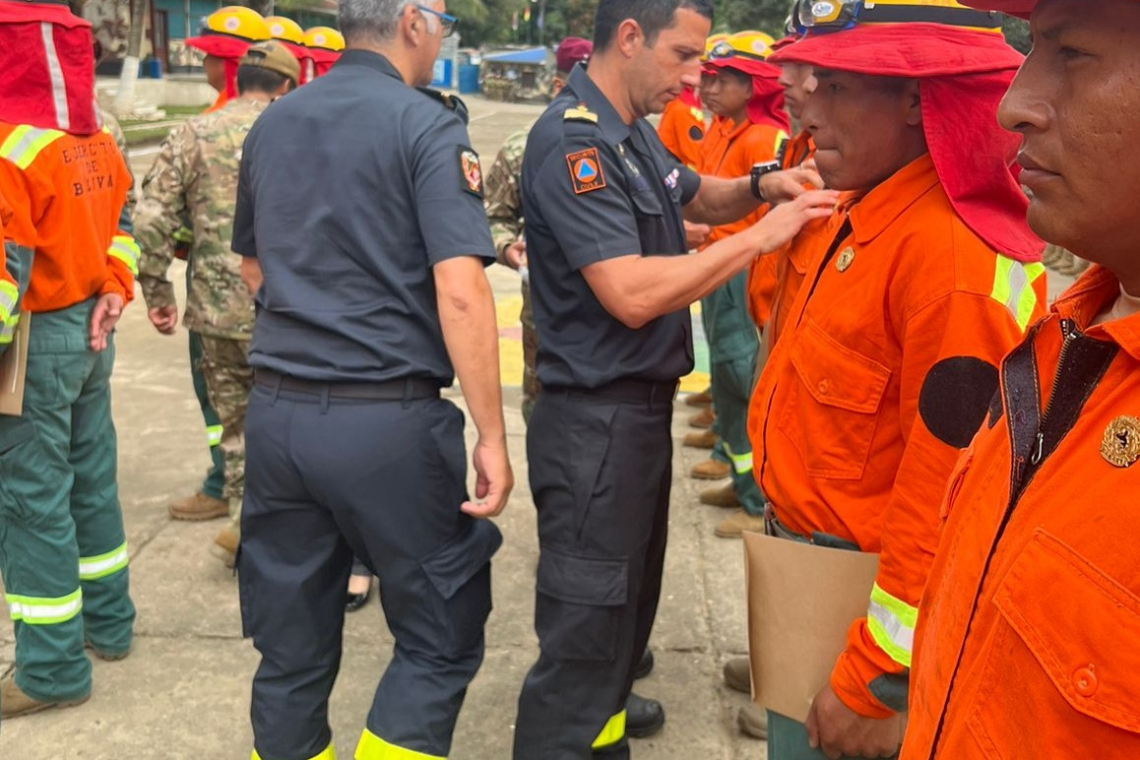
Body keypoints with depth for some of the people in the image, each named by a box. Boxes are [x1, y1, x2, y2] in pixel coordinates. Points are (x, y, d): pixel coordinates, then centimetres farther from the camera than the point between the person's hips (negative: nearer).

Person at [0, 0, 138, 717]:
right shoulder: (98, 139, 8)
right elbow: (121, 222, 16)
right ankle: (108, 623, 32)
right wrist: (113, 293, 7)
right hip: (92, 331, 9)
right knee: (93, 481, 18)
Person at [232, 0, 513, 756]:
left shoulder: (272, 124, 12)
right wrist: (493, 435, -15)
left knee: (291, 645, 15)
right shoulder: (426, 124, -8)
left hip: (276, 410, 6)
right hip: (388, 418, -6)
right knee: (440, 636, 11)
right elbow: (459, 290, -18)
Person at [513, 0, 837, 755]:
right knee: (583, 629, 0)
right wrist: (761, 236, -22)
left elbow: (696, 197, 25)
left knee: (630, 603, 24)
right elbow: (631, 293, -29)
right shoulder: (573, 141, -21)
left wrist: (760, 185, 3)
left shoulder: (635, 130, 9)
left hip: (643, 405, 10)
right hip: (597, 420, -10)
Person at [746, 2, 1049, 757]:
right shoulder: (868, 213, 2)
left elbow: (947, 498, -25)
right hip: (808, 568, 8)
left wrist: (871, 686, -18)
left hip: (864, 604, -8)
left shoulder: (956, 257, -26)